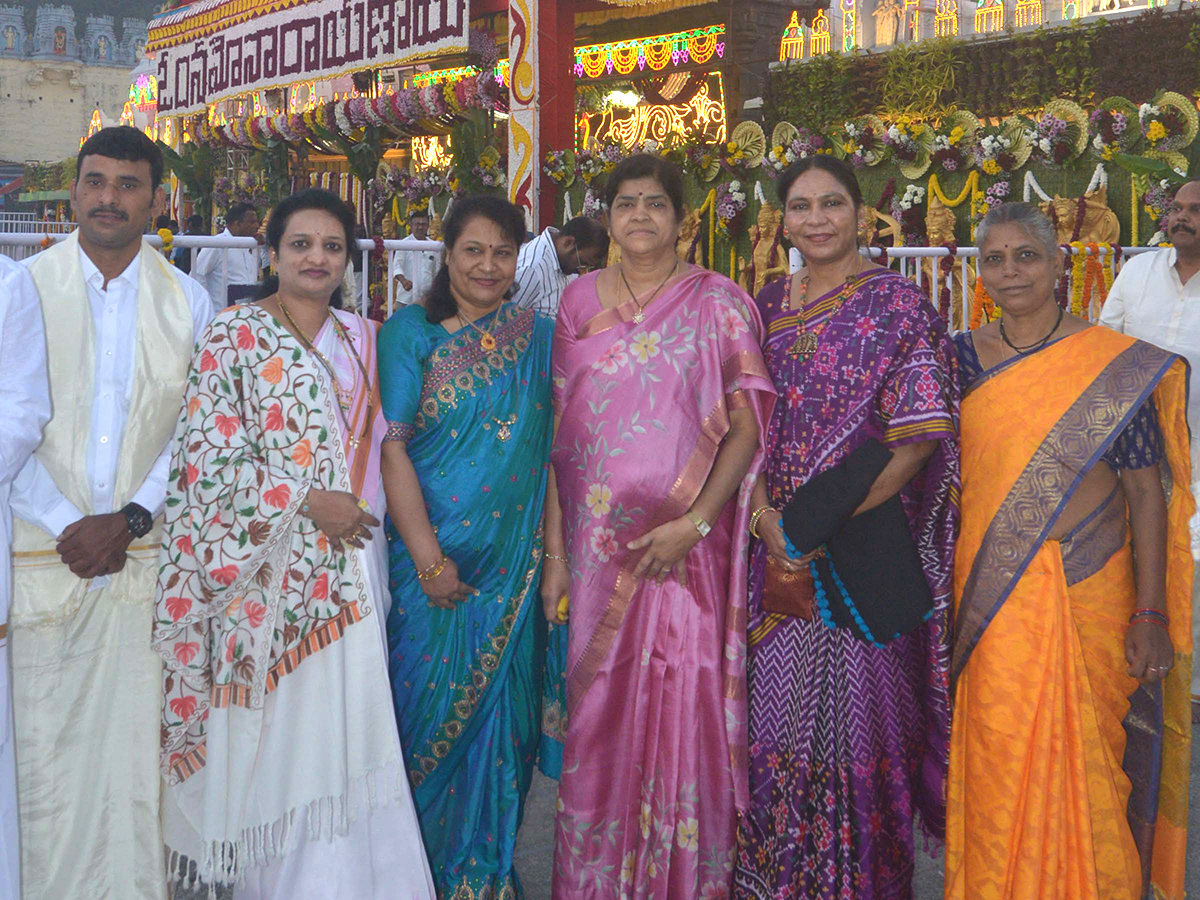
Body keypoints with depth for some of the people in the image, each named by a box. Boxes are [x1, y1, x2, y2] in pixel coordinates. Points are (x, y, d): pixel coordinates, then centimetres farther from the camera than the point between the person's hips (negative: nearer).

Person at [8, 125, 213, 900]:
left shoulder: (188, 302, 7)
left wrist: (128, 521, -7)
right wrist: (66, 525, -9)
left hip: (145, 558, 1)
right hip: (40, 556, 0)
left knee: (135, 746, 1)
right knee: (42, 743, 2)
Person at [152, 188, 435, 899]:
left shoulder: (361, 339, 13)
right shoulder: (235, 336, -3)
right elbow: (209, 455, -10)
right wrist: (308, 502, -14)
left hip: (349, 566, 5)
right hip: (270, 569, -4)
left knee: (346, 722, 4)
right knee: (282, 728, -1)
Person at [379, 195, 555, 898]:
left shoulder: (539, 336, 8)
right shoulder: (411, 331, -1)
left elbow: (553, 447, 7)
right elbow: (391, 446, -7)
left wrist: (552, 549, -3)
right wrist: (428, 558, -14)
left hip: (515, 565, 3)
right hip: (430, 559, -2)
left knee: (501, 716, 9)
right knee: (431, 708, 5)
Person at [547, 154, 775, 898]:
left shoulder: (718, 301, 1)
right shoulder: (580, 300, 8)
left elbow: (749, 423, -3)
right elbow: (556, 430, 6)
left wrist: (695, 522, -14)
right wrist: (555, 551, 0)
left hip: (686, 548, -2)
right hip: (599, 544, 2)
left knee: (685, 712, -1)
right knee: (599, 715, 7)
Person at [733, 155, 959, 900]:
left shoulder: (897, 303, -5)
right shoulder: (766, 306, 9)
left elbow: (917, 439, -12)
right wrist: (767, 521, -9)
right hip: (775, 550, 4)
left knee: (858, 709, 3)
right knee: (775, 711, 11)